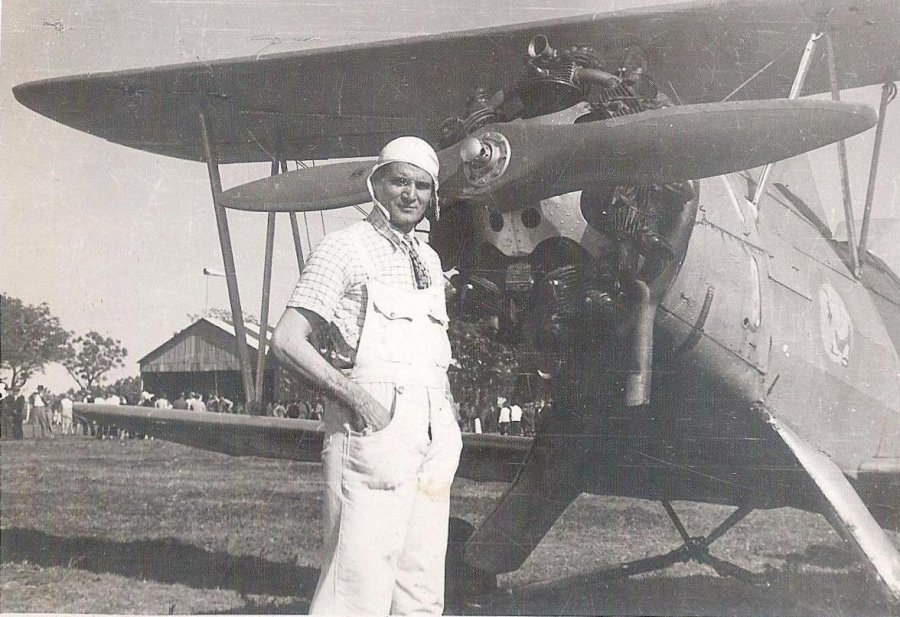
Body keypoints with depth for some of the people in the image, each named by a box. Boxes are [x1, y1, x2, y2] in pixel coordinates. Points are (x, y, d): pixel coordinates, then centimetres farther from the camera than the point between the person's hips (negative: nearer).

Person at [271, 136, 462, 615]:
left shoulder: (428, 261, 19)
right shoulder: (345, 248, -2)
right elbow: (287, 341, -10)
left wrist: (447, 423, 11)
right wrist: (356, 396, -19)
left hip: (432, 431, 7)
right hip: (373, 426, -7)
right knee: (360, 576, -12)